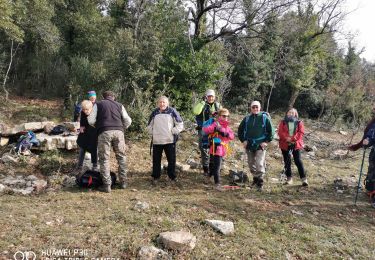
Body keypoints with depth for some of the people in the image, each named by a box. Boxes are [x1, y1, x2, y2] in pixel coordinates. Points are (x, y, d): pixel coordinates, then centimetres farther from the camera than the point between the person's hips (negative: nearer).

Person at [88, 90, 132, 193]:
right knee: (121, 156, 13)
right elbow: (128, 121, 12)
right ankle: (123, 182, 17)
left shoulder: (98, 104, 14)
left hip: (104, 132, -2)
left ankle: (107, 185, 2)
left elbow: (91, 121, 7)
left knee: (104, 158, 3)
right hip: (118, 132, 2)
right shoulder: (119, 105, 19)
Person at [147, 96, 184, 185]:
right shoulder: (154, 113, 9)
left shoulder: (172, 112, 0)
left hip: (170, 141, -2)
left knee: (171, 160, 3)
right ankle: (155, 177, 20)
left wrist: (172, 132, -7)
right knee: (156, 160, 7)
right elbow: (149, 126, 19)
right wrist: (153, 133, 5)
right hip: (156, 141, 3)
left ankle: (172, 177, 16)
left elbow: (180, 125, 1)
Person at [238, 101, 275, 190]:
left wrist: (266, 142, -6)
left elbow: (271, 131, 0)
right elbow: (240, 130, 14)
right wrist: (243, 140, 4)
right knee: (251, 164, 13)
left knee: (259, 164, -10)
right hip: (249, 146, 4)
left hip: (260, 146, -4)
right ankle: (255, 178, 32)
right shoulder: (247, 118, 5)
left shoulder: (265, 118, -3)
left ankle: (260, 182, 1)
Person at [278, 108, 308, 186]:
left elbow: (301, 133, -5)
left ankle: (304, 179, 1)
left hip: (296, 144, -1)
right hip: (285, 144, 1)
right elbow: (280, 132, -4)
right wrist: (286, 138, -19)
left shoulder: (299, 123, 7)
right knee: (287, 161, 6)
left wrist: (292, 139, -17)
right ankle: (289, 178, 16)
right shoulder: (283, 122, 8)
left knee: (298, 161, -5)